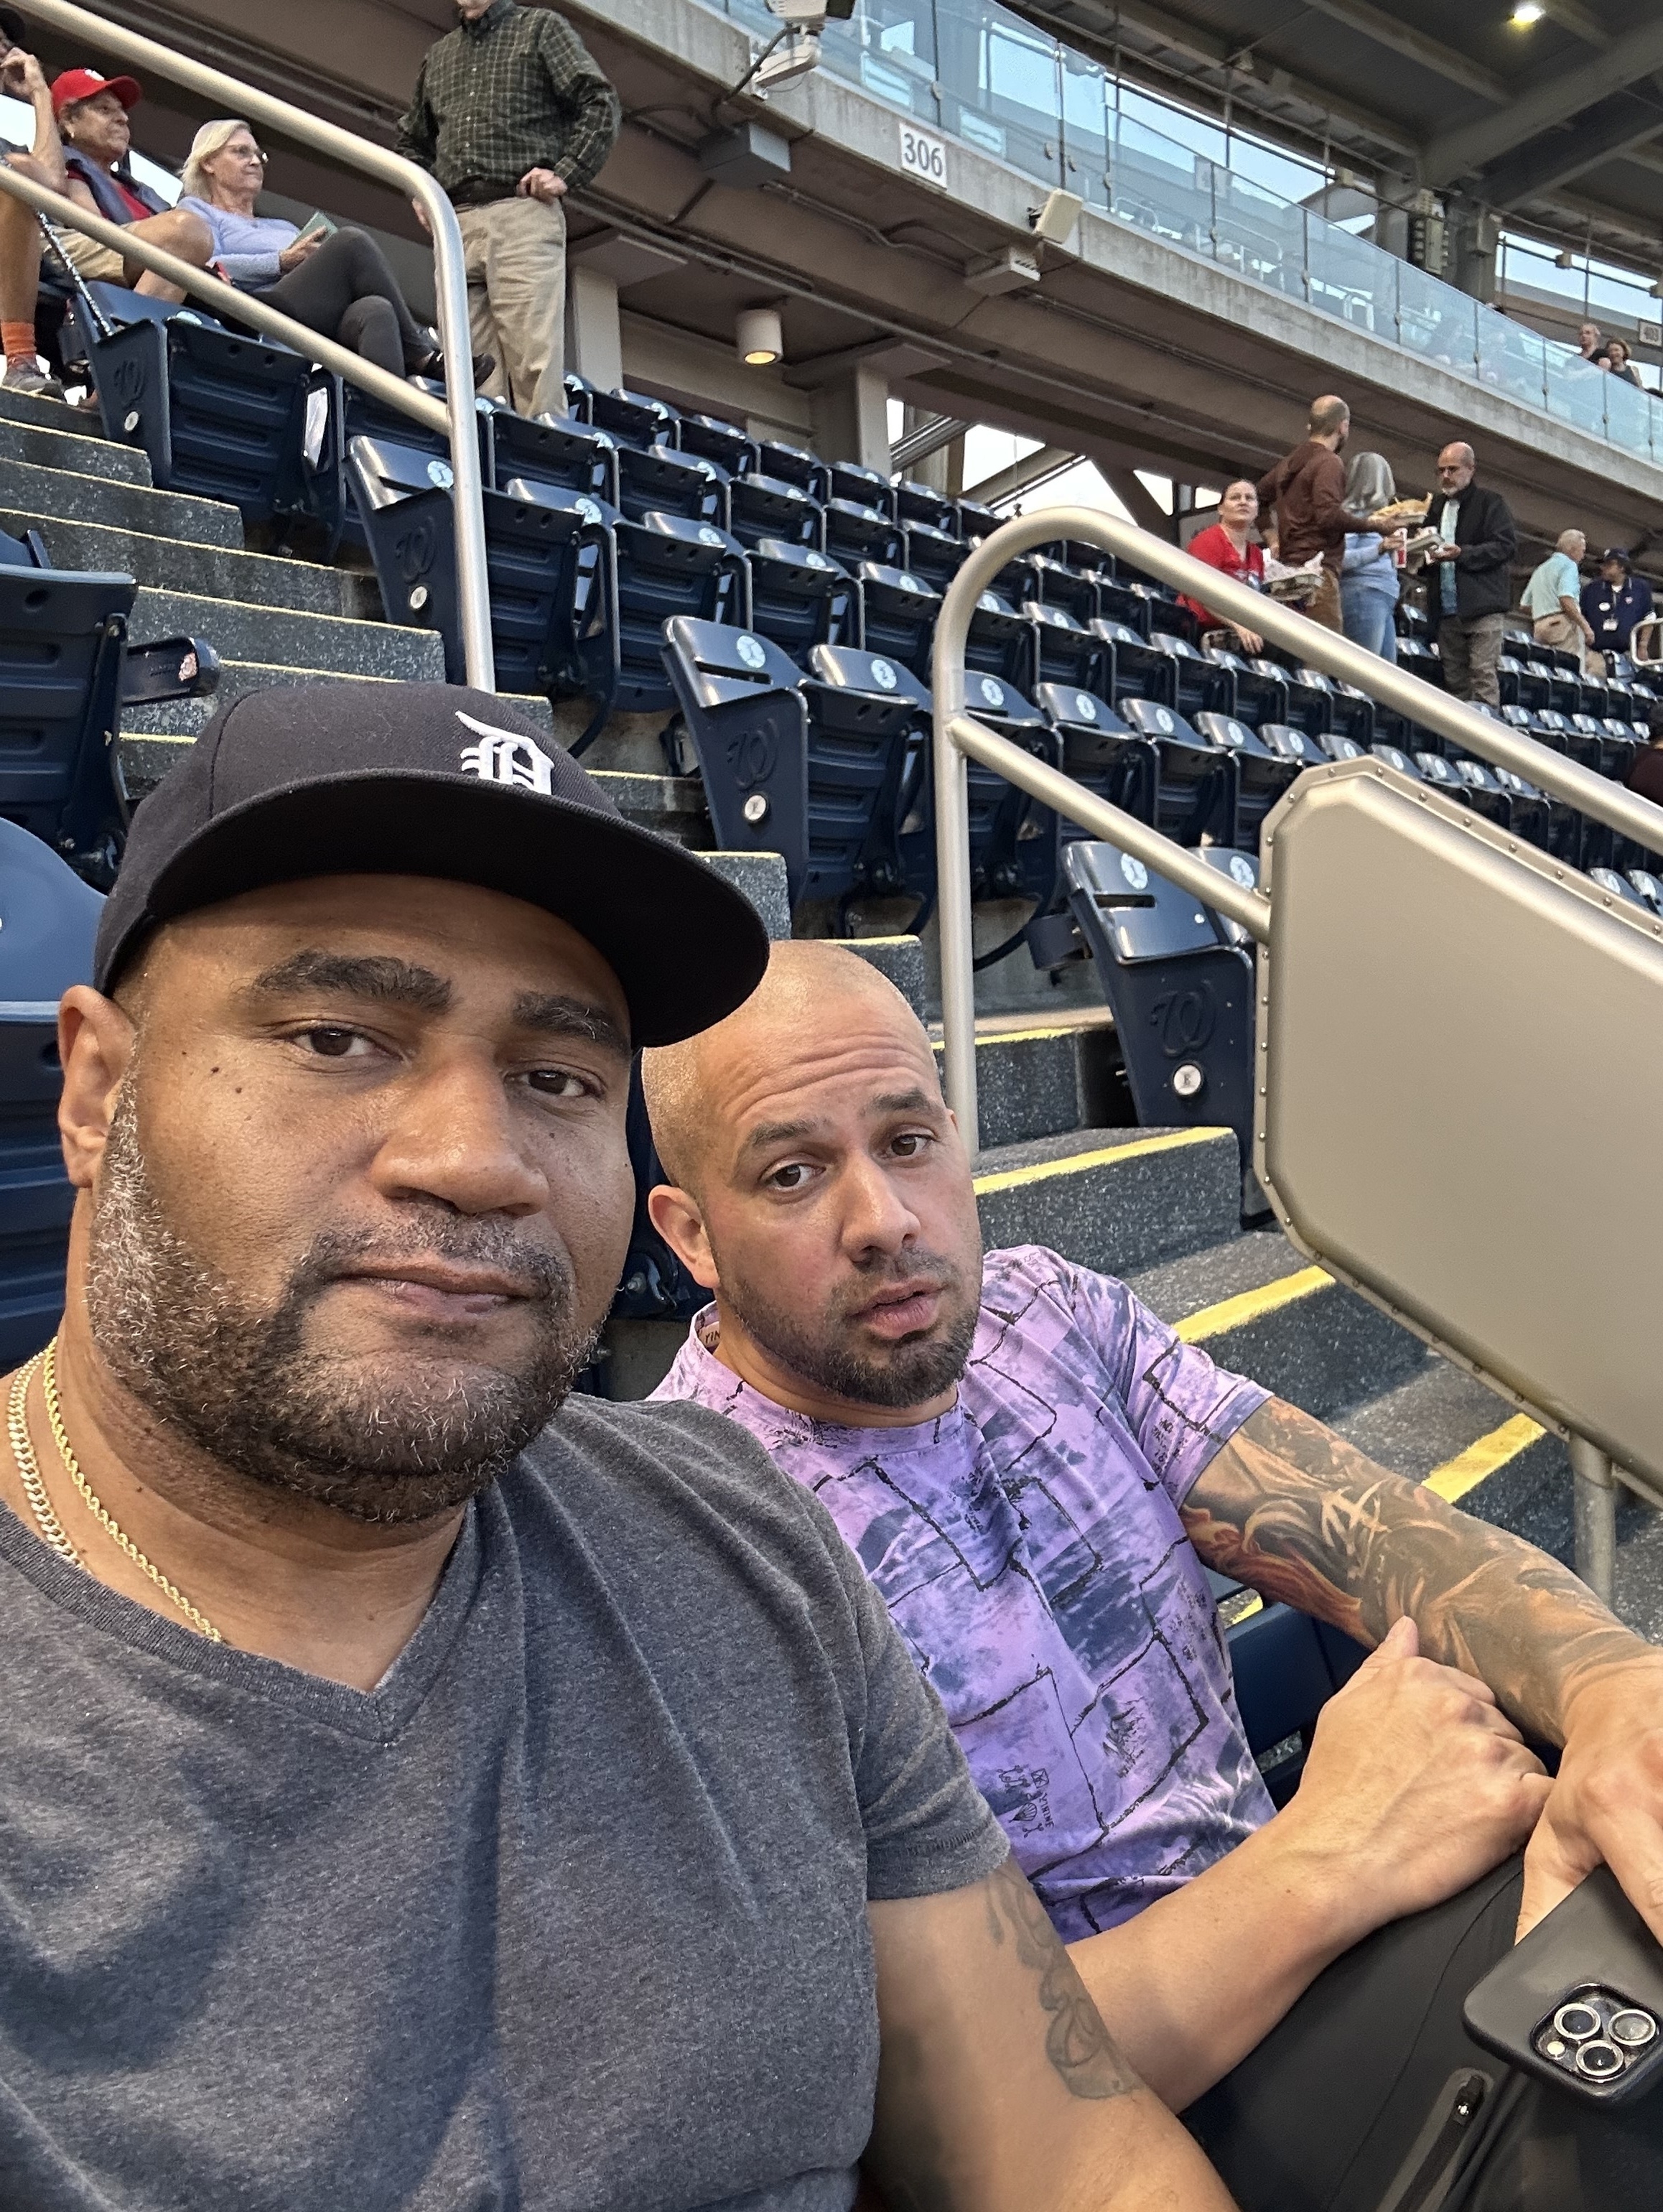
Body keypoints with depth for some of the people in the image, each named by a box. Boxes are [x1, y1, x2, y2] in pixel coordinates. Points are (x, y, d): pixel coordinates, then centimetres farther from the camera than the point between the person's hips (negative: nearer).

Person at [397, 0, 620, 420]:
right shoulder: (437, 55, 28)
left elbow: (601, 104, 5)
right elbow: (411, 140, 37)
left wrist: (566, 173, -7)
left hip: (523, 213, -4)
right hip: (456, 223, 5)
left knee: (534, 362, -17)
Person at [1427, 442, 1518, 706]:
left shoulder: (1491, 502, 1)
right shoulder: (1437, 505, 21)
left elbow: (1507, 544, -9)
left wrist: (1462, 553, -19)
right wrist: (1427, 553, 7)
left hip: (1484, 607, -6)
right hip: (1448, 611, 6)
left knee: (1483, 673, -14)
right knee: (1454, 681, 5)